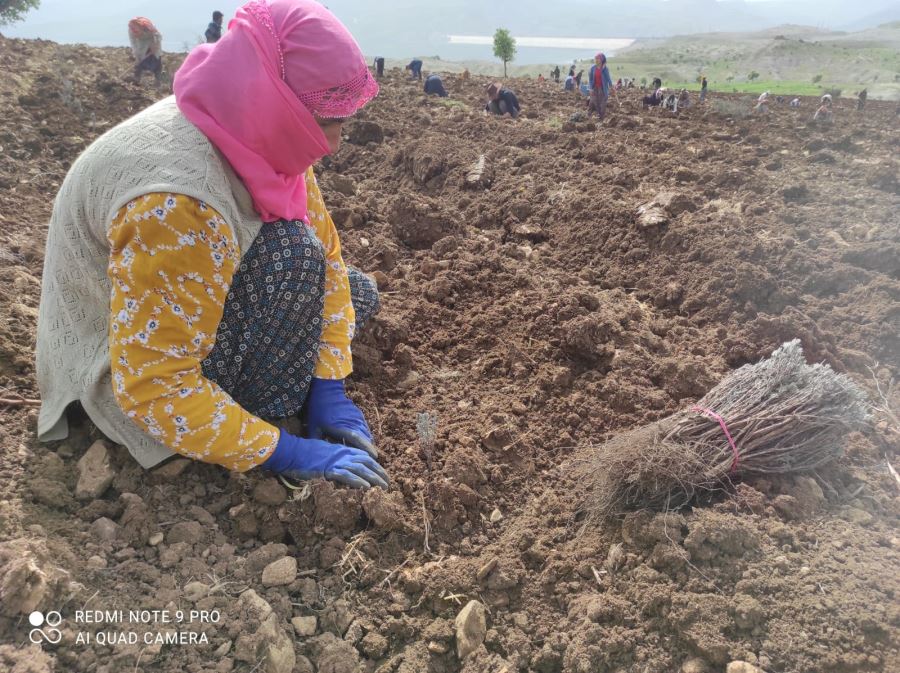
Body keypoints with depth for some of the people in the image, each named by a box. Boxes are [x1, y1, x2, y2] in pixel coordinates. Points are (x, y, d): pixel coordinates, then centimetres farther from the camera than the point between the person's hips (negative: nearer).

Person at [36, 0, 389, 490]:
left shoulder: (259, 136, -12)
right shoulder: (174, 202, -37)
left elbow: (326, 254, -7)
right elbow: (156, 384, -34)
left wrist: (329, 386, -13)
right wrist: (283, 452, -29)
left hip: (206, 307, 8)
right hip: (134, 375, -8)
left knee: (358, 295, 5)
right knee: (293, 255, -27)